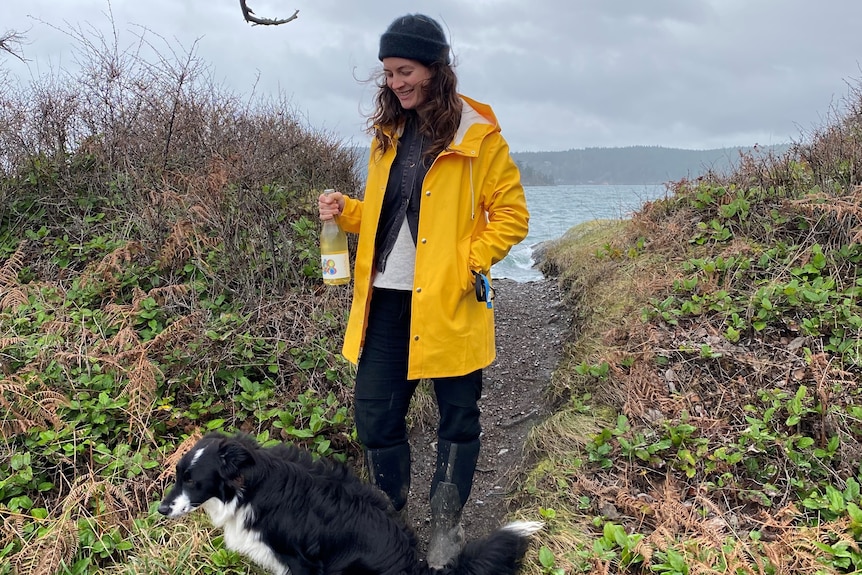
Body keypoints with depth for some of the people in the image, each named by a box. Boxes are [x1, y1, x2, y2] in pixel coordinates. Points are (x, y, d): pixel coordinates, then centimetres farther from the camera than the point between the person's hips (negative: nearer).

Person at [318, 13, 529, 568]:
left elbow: (512, 215, -4)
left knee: (457, 417, 8)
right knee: (375, 413, 9)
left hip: (448, 302, -5)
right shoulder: (389, 133, 12)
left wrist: (469, 263, -15)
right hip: (386, 300, 5)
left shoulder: (478, 136, -6)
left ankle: (447, 528, 27)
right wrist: (347, 211, 2)